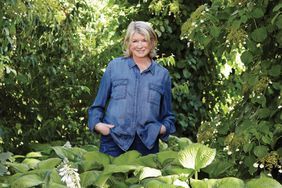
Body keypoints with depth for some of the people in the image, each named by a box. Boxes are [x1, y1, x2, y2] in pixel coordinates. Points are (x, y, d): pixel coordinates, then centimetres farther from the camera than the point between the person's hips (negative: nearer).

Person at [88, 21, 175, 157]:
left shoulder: (162, 74, 11)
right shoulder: (114, 66, 8)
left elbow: (167, 115, 17)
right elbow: (98, 104, 12)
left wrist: (164, 128, -2)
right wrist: (97, 124, -5)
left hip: (147, 144, 1)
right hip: (114, 141, -1)